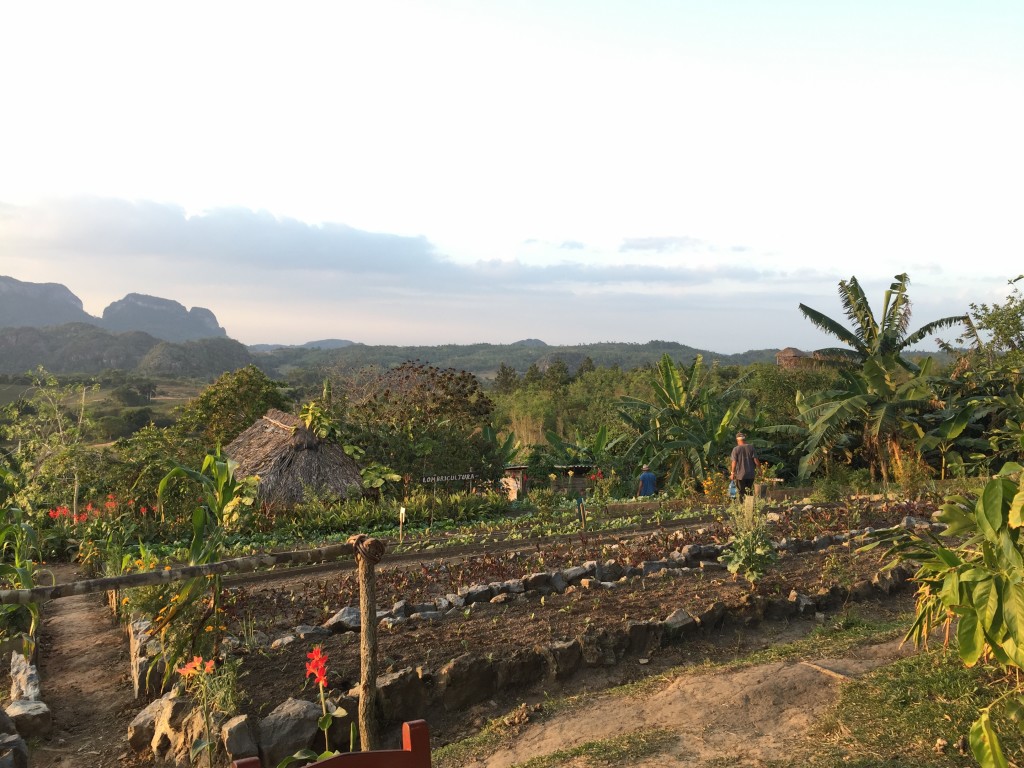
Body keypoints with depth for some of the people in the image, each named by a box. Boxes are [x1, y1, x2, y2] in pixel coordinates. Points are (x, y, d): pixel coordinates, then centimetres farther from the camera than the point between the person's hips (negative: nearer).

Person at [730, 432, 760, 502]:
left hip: (740, 475, -3)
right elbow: (756, 460, -4)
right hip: (751, 474, 3)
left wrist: (732, 473, -3)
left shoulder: (736, 449, -9)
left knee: (740, 492, 6)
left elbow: (734, 462, -11)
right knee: (749, 492, 16)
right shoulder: (751, 447, -2)